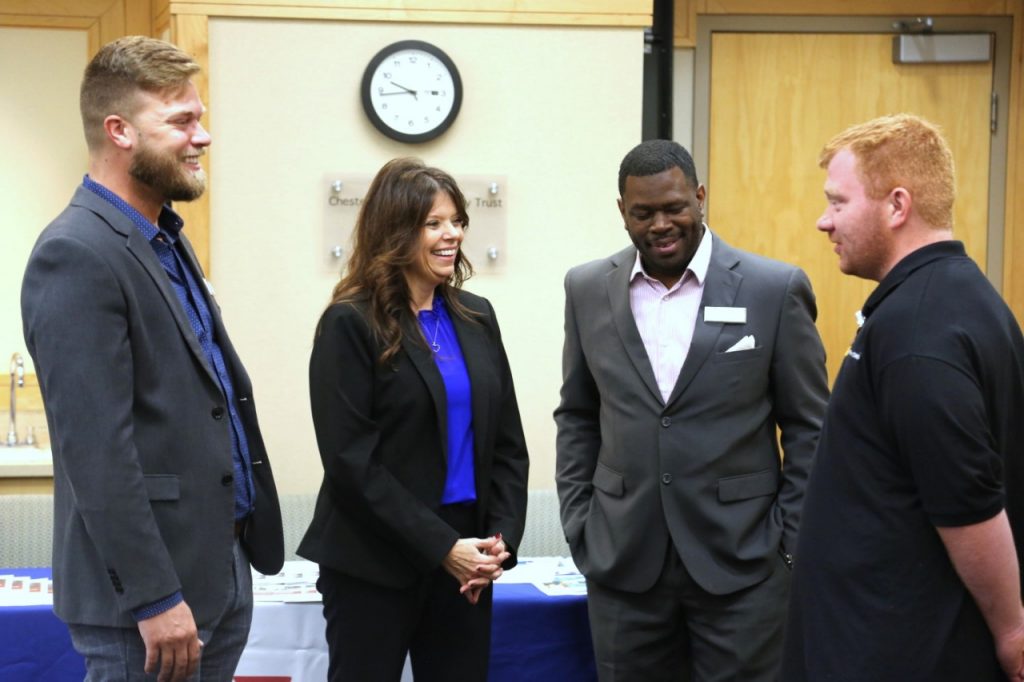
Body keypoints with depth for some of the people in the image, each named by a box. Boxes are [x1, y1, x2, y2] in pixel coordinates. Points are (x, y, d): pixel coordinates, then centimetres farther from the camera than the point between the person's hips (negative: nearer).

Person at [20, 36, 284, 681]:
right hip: (145, 586, -9)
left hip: (220, 573, 9)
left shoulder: (166, 239, 13)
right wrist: (154, 599, -21)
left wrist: (245, 542, 15)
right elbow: (96, 448, -21)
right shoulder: (77, 255, -16)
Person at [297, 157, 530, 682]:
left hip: (466, 558, 5)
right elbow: (351, 458, -13)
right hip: (375, 562, -5)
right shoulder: (351, 324, -7)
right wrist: (440, 546, -15)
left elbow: (508, 442, 11)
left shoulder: (475, 317, 9)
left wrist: (502, 538, -3)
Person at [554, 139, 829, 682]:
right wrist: (579, 526, 7)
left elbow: (809, 428, 0)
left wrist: (793, 543, -3)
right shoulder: (588, 290, 5)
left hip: (742, 560, -2)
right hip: (623, 561, 3)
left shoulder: (775, 289, -5)